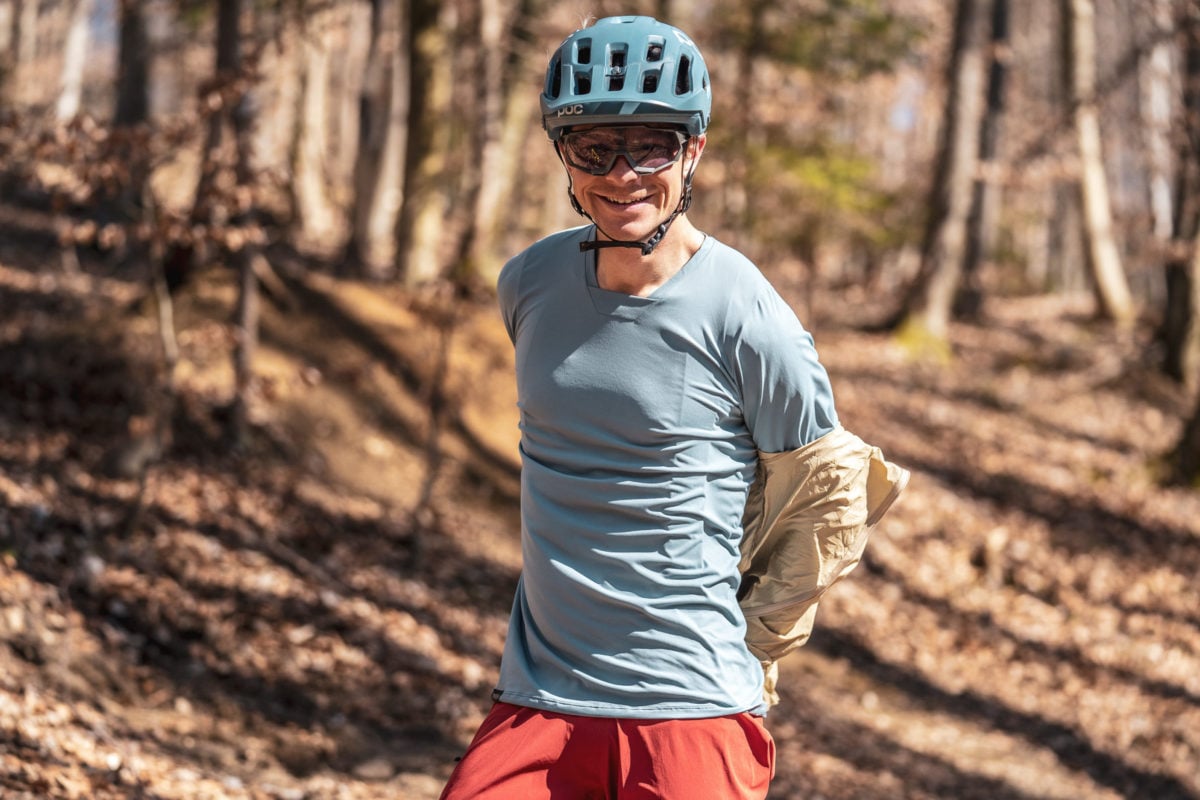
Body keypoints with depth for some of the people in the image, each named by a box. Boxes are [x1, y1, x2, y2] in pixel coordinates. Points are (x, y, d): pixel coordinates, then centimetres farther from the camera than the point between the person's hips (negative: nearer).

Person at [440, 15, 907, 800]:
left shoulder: (745, 317, -10)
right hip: (537, 700, 4)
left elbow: (829, 501, 1)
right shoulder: (530, 284, 3)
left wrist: (753, 646, 6)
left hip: (693, 712, -4)